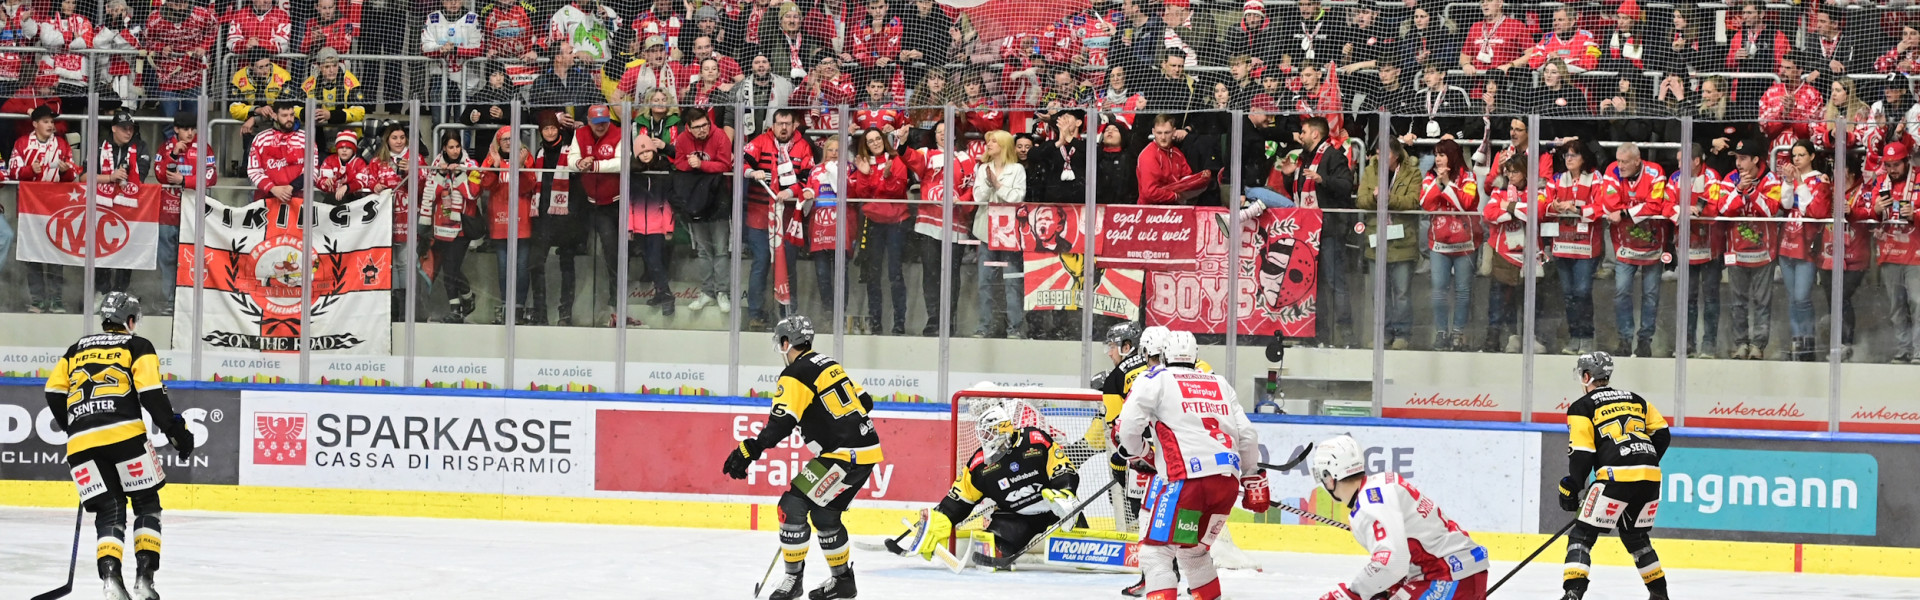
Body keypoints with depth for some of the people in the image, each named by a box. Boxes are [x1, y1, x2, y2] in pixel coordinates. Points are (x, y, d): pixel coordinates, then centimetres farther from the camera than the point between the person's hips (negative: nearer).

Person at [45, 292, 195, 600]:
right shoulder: (137, 347, 11)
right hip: (124, 434, -3)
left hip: (81, 443, 3)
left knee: (109, 512, 9)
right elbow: (151, 394, -2)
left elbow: (54, 393, 20)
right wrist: (176, 430, 0)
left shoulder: (78, 349, 24)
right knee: (146, 505, 11)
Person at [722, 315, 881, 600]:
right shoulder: (829, 365, 17)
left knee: (794, 505, -7)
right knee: (823, 512, 21)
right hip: (866, 447, 9)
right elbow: (864, 402, 23)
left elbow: (781, 424, -22)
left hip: (845, 455, -9)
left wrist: (748, 451, -27)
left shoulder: (796, 374, -10)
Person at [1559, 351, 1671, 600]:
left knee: (1582, 535, 0)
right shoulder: (1635, 400, 24)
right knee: (1636, 537, 26)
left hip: (1616, 477, -6)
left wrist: (1571, 489, 5)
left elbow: (1581, 455, -2)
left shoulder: (1583, 407, 7)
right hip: (1650, 478, 6)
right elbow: (1662, 434, 18)